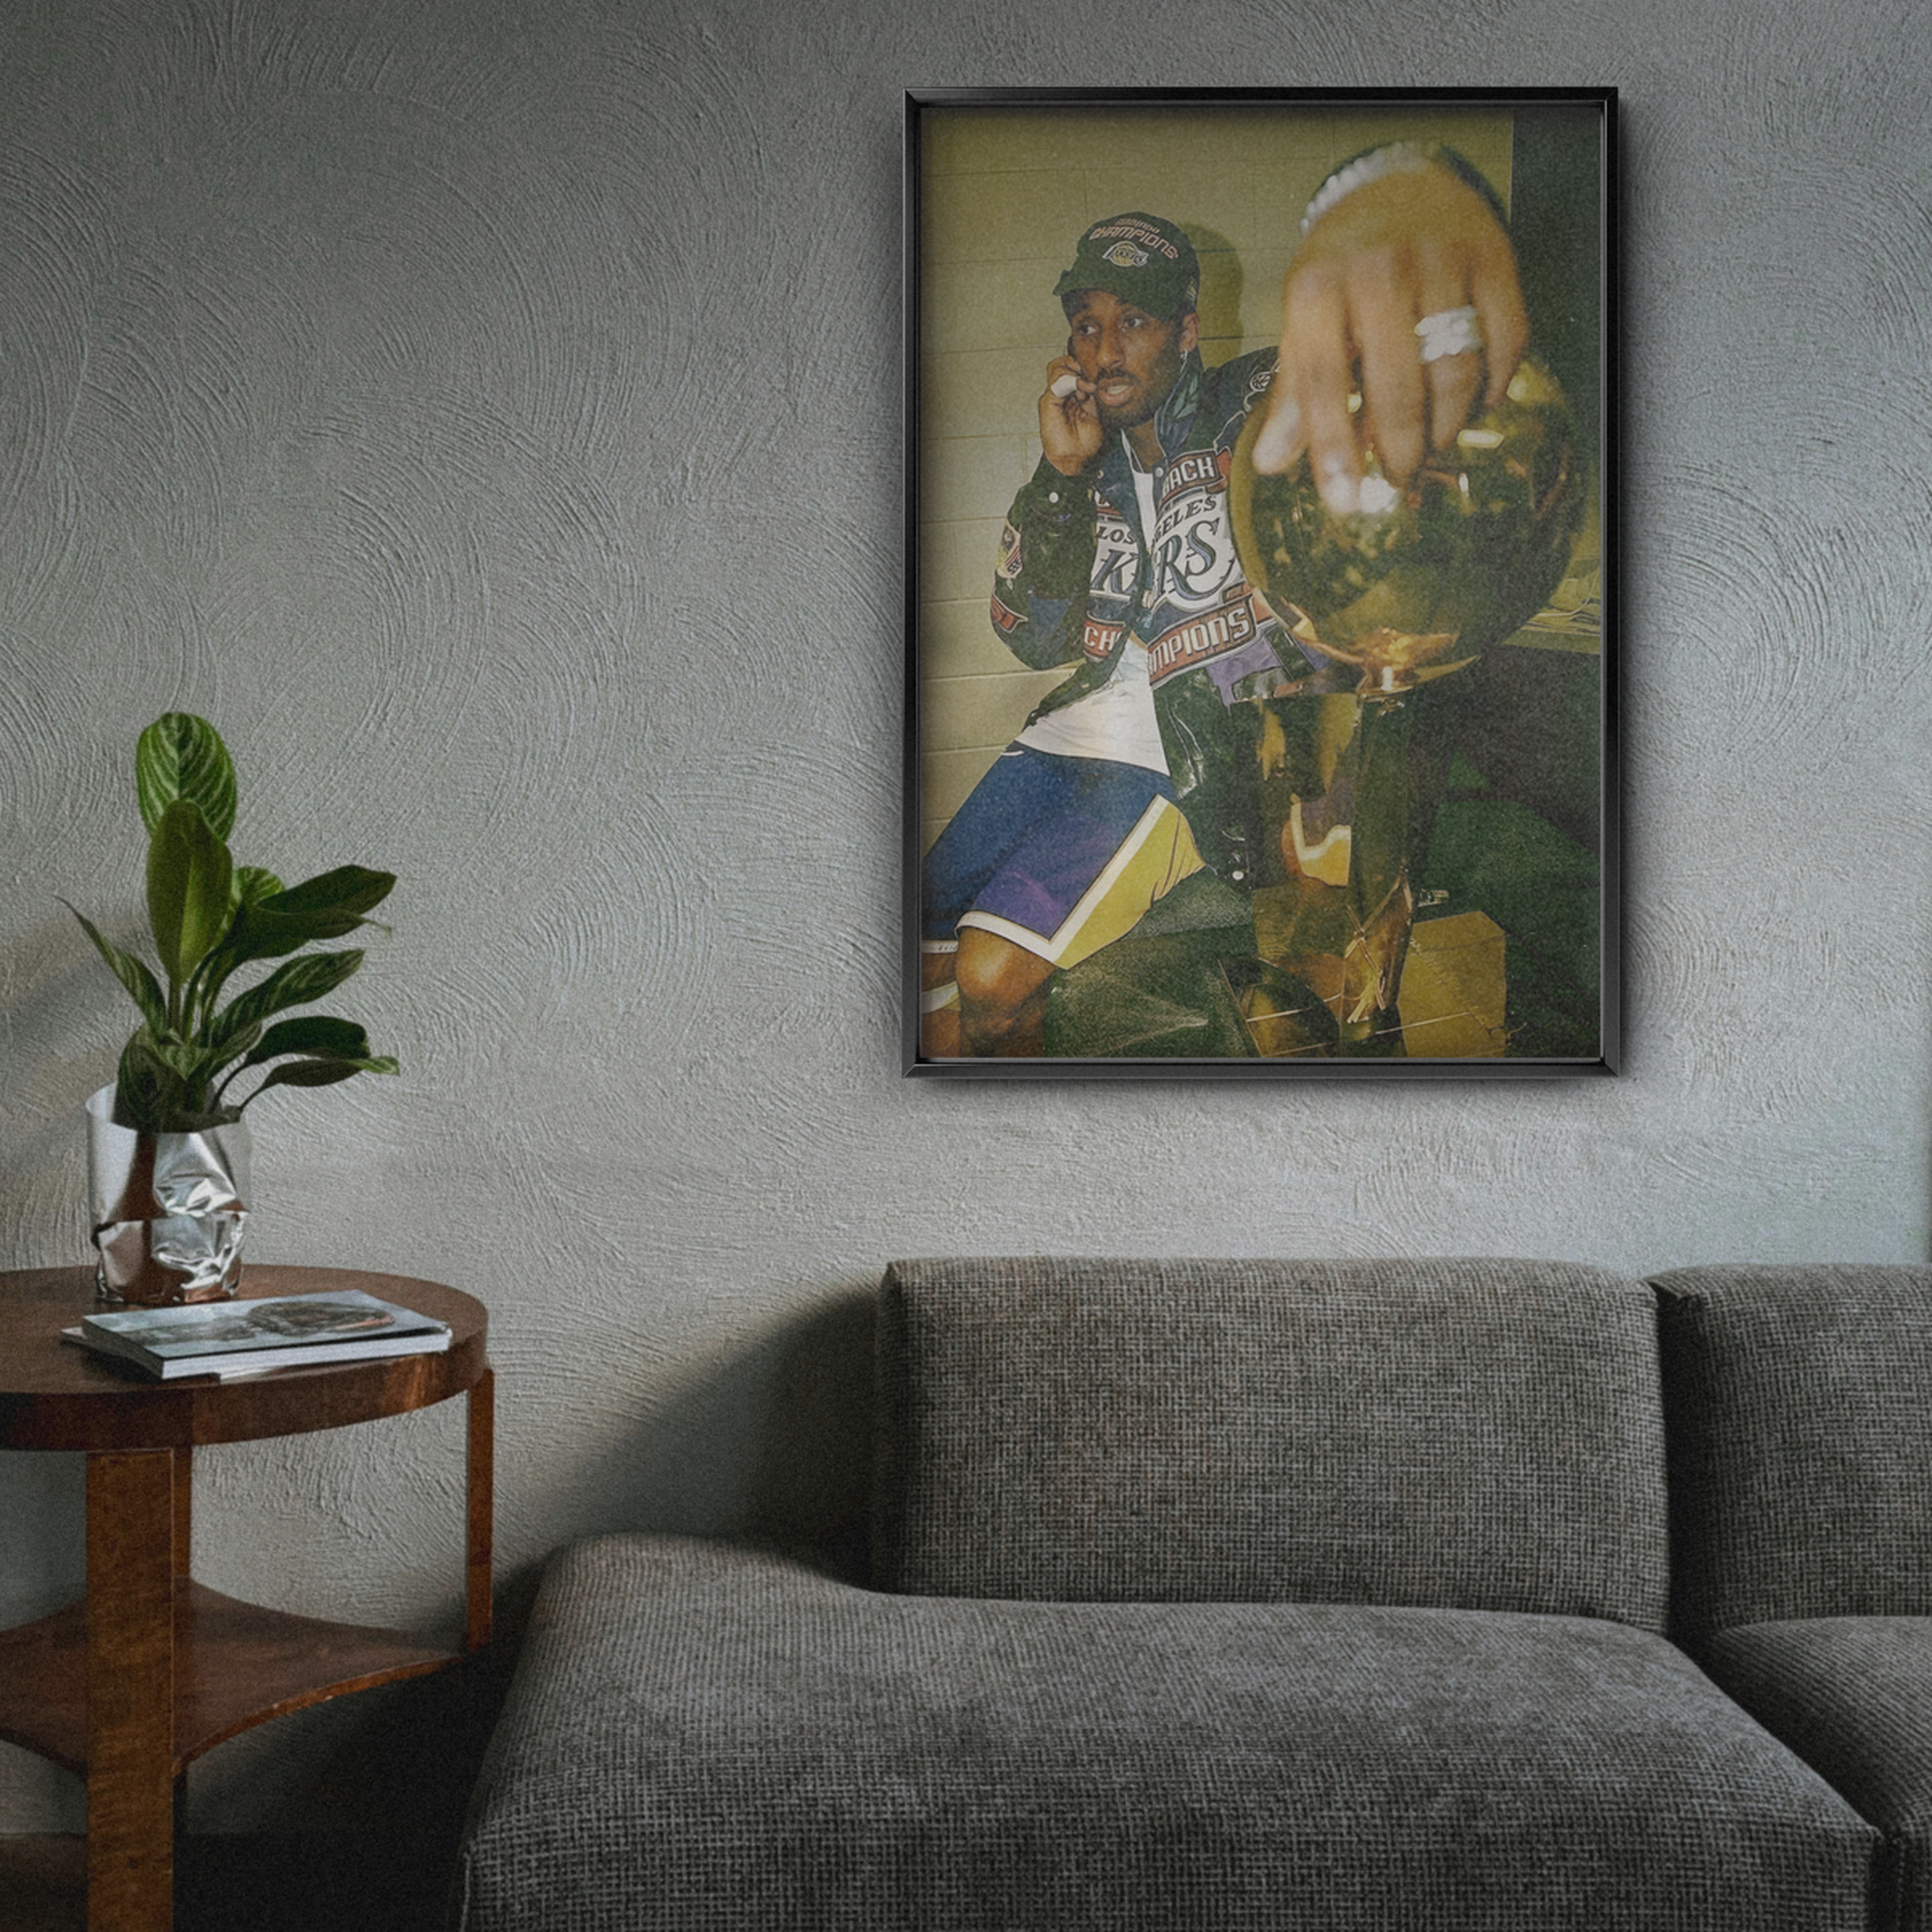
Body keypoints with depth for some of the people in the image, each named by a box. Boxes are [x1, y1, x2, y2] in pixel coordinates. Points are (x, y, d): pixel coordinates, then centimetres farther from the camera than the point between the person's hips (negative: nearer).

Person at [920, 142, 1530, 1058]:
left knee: (993, 971, -20)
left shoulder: (1252, 408, -6)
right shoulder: (1090, 453, 12)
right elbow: (1036, 638, 7)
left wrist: (1388, 190, -56)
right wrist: (1062, 475, -6)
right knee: (927, 956, -4)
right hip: (1086, 720, 6)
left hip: (1208, 746, -6)